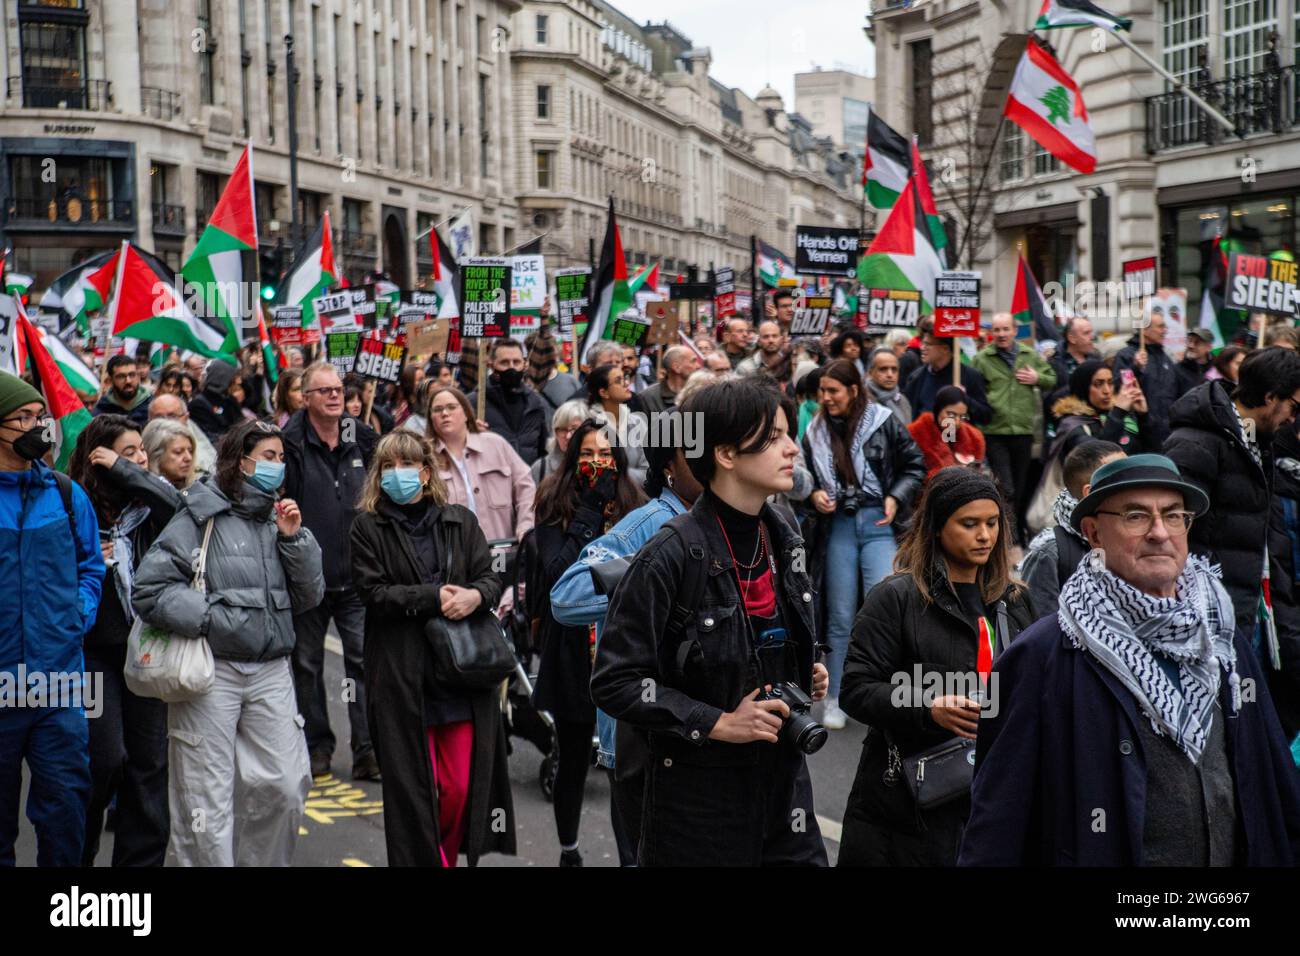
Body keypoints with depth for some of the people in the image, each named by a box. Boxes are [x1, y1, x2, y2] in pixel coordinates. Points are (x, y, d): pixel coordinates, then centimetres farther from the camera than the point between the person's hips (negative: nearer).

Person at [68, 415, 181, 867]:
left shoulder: (148, 504, 4)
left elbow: (180, 507, -18)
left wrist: (125, 471, -16)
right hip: (96, 650, -4)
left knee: (150, 760, 7)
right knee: (106, 759, -7)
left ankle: (142, 856, 18)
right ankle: (77, 852, 15)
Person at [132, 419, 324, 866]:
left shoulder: (277, 516, 12)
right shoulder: (201, 515, -5)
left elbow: (309, 597, 11)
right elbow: (149, 590, -10)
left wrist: (293, 538, -1)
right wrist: (214, 619, -12)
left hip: (270, 670, 5)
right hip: (211, 670, -5)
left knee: (285, 786, 2)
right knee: (207, 800, 1)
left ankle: (263, 862, 21)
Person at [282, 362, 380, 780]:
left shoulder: (363, 440, 6)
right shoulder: (291, 445, -6)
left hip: (356, 577, 2)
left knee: (364, 663, -1)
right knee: (308, 665, 10)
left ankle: (368, 749, 4)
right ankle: (317, 746, 23)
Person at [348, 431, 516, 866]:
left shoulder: (461, 521, 13)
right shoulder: (367, 527, 4)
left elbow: (491, 578, 7)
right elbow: (374, 593, -6)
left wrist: (475, 595, -15)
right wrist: (435, 597, -13)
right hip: (401, 677, -2)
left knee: (463, 786, 1)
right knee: (412, 787, 0)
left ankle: (448, 855, 21)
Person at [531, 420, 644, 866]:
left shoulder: (632, 506, 3)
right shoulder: (555, 508, -1)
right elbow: (556, 570, -16)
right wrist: (591, 510, -16)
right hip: (572, 649, -1)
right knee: (573, 758, 12)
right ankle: (568, 849, 31)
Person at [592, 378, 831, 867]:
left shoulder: (781, 534, 4)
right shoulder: (672, 555, -19)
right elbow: (615, 682, -18)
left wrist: (807, 672, 3)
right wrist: (719, 724, -19)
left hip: (784, 774, 6)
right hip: (700, 792, -6)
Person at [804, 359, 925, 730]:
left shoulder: (883, 422, -3)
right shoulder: (816, 431, 7)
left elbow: (915, 465, 4)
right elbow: (806, 477, 20)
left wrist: (896, 498, -8)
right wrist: (814, 494, -1)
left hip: (879, 523, -3)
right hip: (838, 526, 3)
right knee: (840, 616, 7)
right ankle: (835, 699, 15)